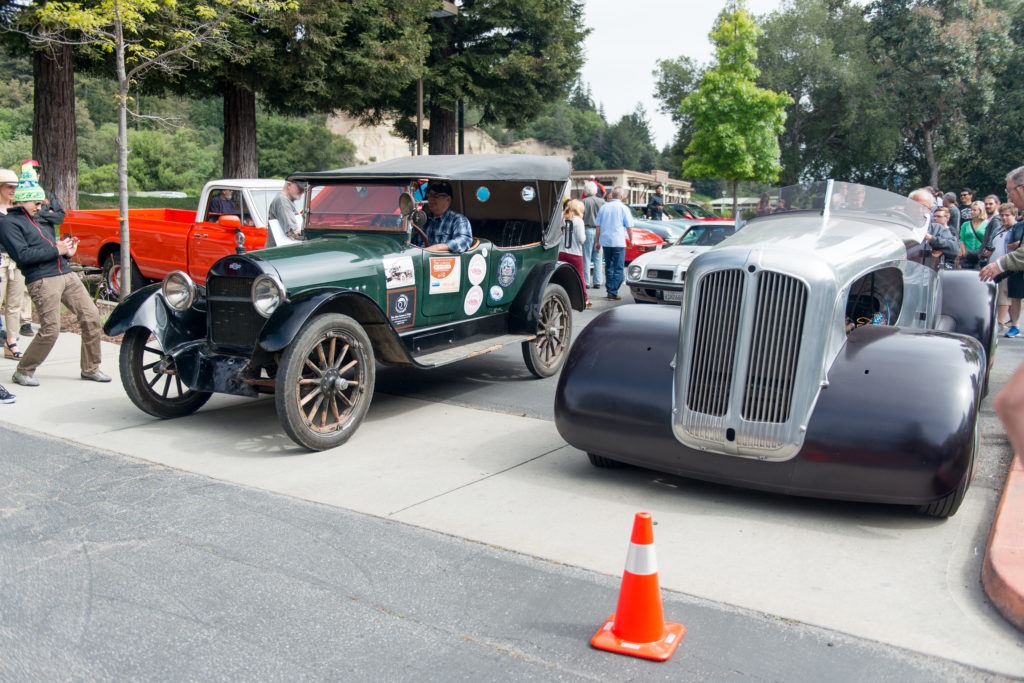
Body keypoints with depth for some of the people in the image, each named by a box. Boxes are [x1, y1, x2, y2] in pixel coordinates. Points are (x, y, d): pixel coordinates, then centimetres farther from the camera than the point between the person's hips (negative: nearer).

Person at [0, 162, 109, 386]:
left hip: (66, 274, 8)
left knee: (91, 318, 2)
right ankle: (23, 372, 7)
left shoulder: (33, 220, 27)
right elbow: (22, 255, -14)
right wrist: (56, 250, -12)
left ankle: (90, 368, 13)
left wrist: (67, 251, 9)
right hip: (42, 280, -8)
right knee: (50, 331, -12)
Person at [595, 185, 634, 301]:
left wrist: (598, 241, 16)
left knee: (608, 266, 16)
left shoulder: (604, 207, 6)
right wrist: (631, 240, 8)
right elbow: (629, 227, -5)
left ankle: (609, 290, 18)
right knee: (618, 269, -1)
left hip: (605, 241, 5)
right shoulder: (623, 208, -6)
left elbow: (598, 226, 9)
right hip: (618, 242, -5)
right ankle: (613, 292, -7)